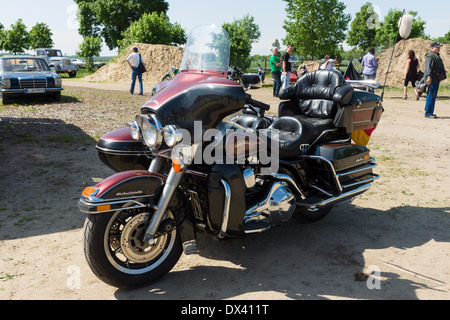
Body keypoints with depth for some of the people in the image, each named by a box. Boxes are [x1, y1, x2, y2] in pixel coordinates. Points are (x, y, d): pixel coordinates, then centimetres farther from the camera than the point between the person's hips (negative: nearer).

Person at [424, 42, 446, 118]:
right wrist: (429, 76, -40)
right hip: (432, 79, -11)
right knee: (431, 96, -10)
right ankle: (428, 113, -5)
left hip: (436, 79, 11)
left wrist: (444, 73, 46)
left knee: (432, 96, 13)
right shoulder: (430, 56, -14)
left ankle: (428, 112, 19)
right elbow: (428, 67, -28)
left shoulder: (436, 55, 20)